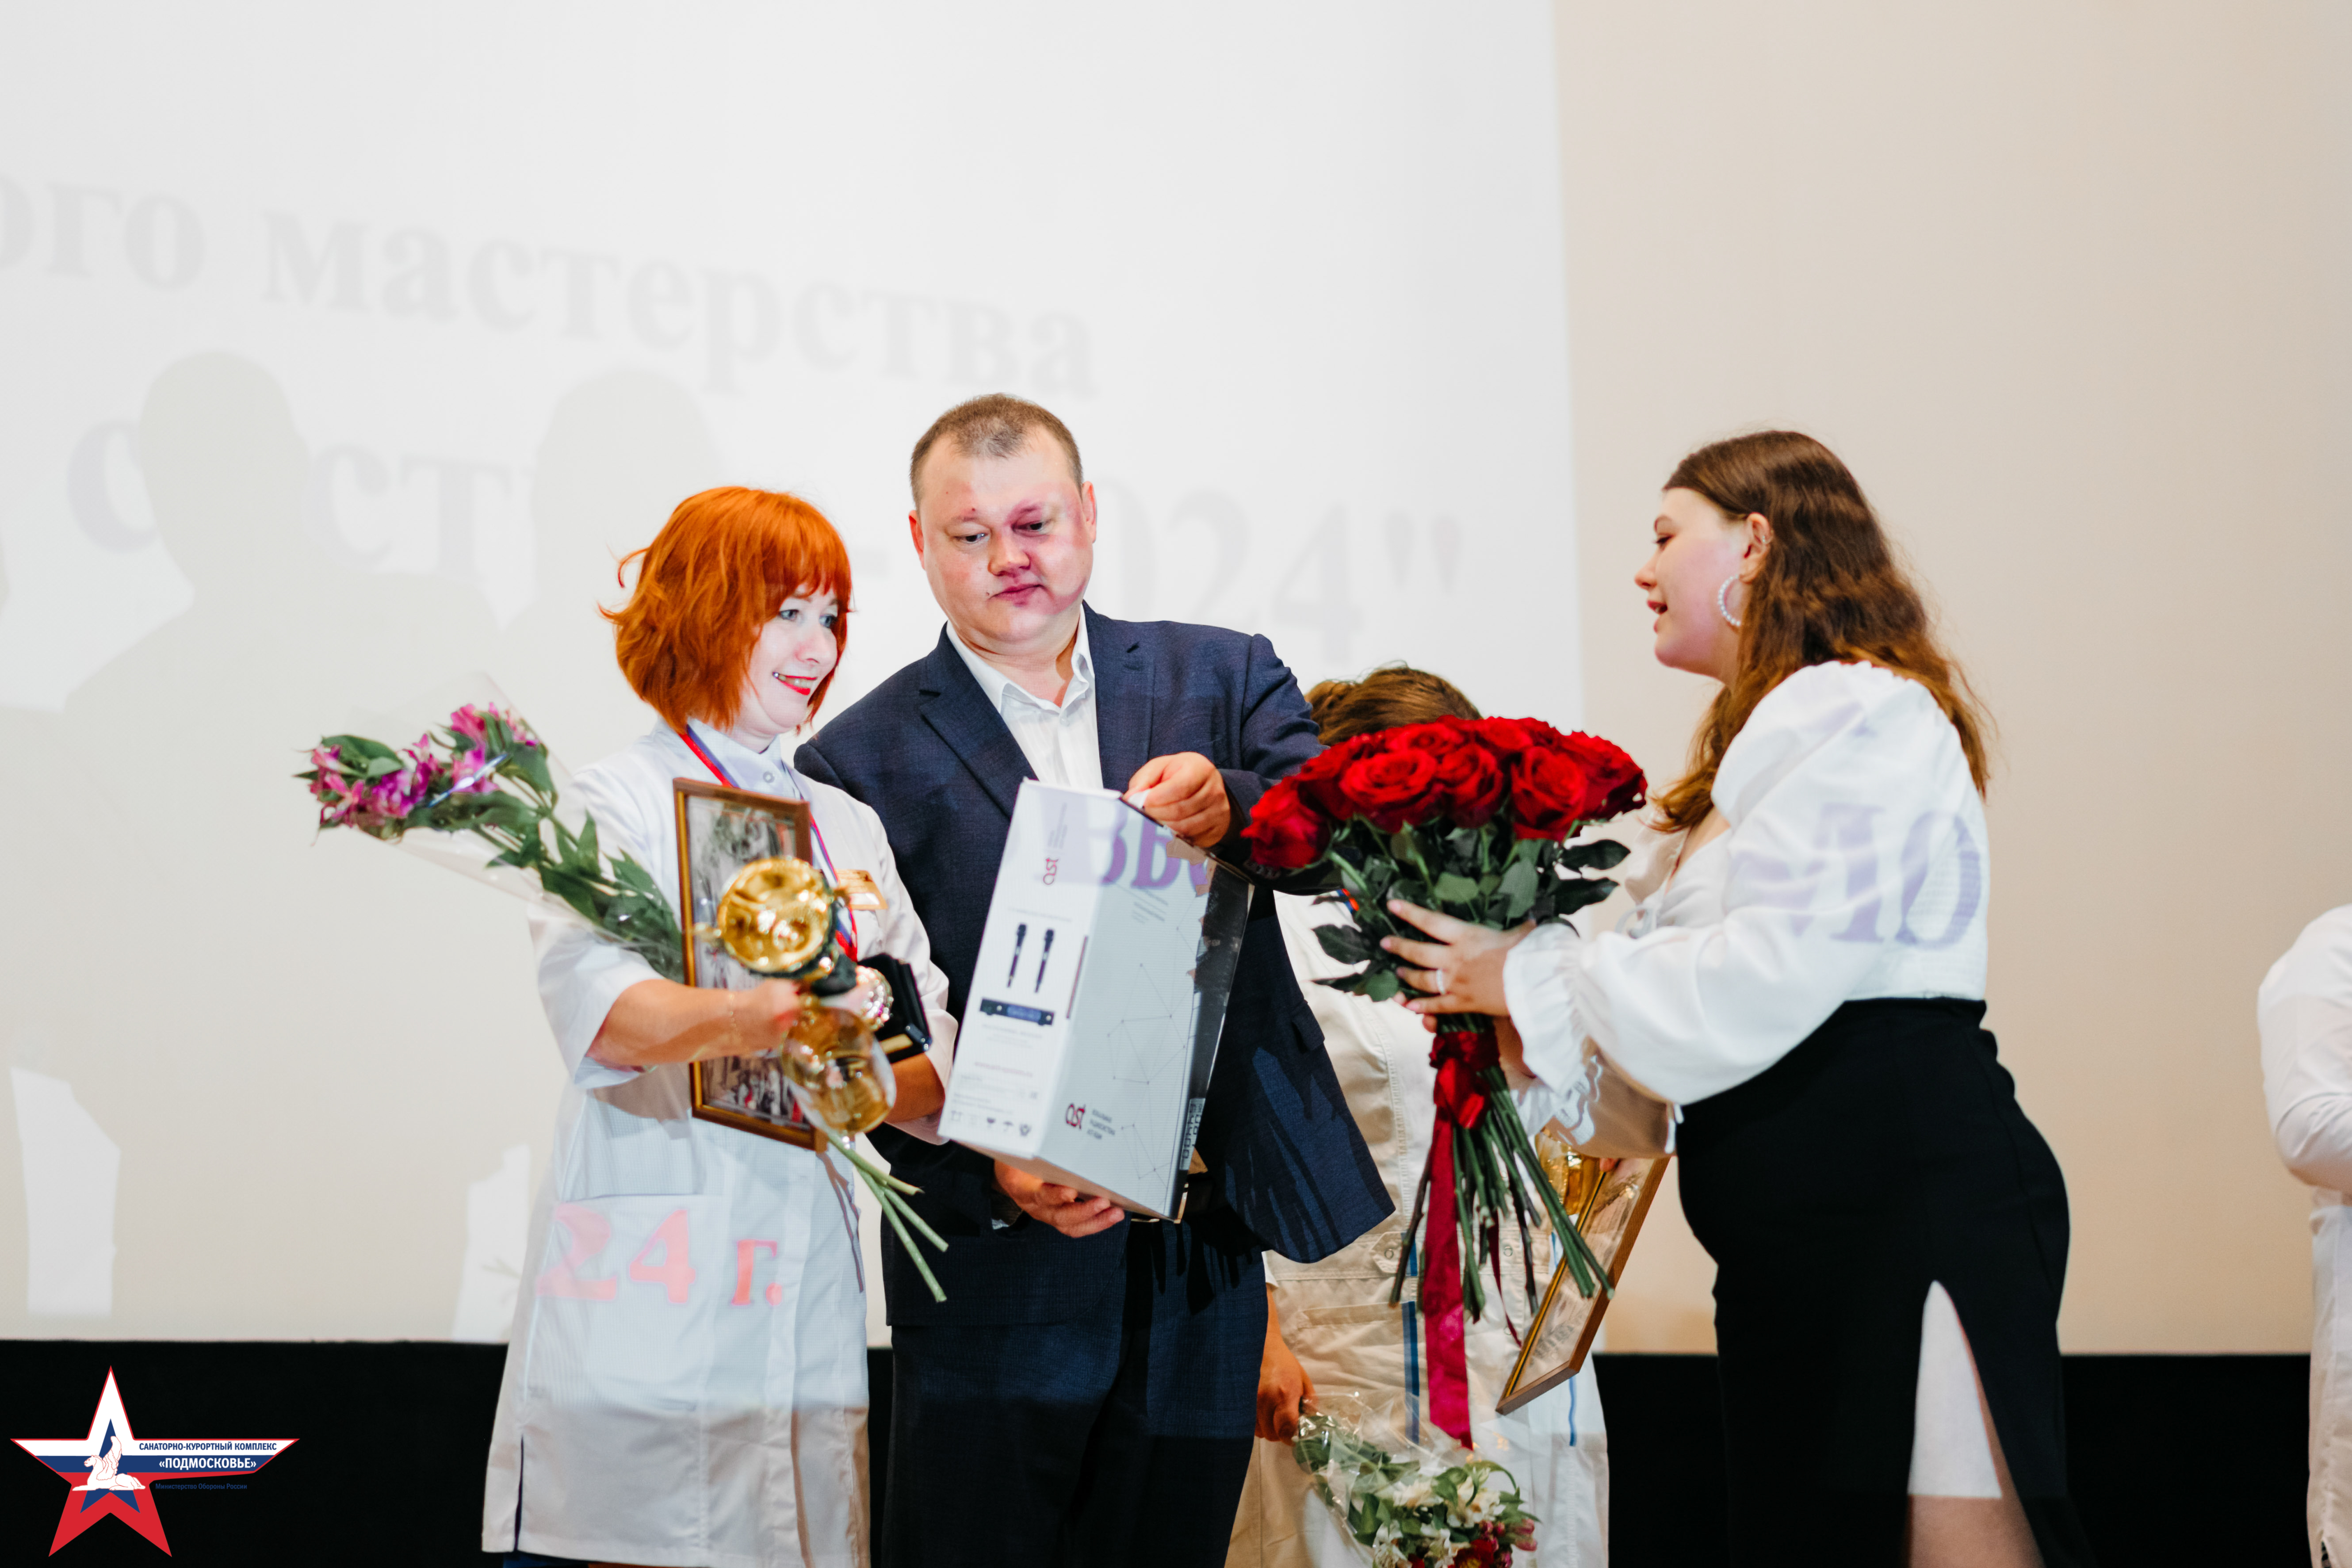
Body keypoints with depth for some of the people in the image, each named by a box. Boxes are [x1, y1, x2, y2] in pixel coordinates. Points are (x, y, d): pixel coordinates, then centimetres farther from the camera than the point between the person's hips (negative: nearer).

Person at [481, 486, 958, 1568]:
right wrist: (735, 1021, -39)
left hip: (804, 1296, 5)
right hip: (650, 1304, -5)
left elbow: (933, 1050, 11)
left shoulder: (848, 828, 21)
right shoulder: (621, 806, 1)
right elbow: (595, 1007, -19)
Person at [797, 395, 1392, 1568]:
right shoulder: (866, 761, 2)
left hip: (1203, 1260, 2)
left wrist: (1231, 810, -29)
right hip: (1001, 1277, -2)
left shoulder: (1222, 679, 9)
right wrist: (992, 1173, -20)